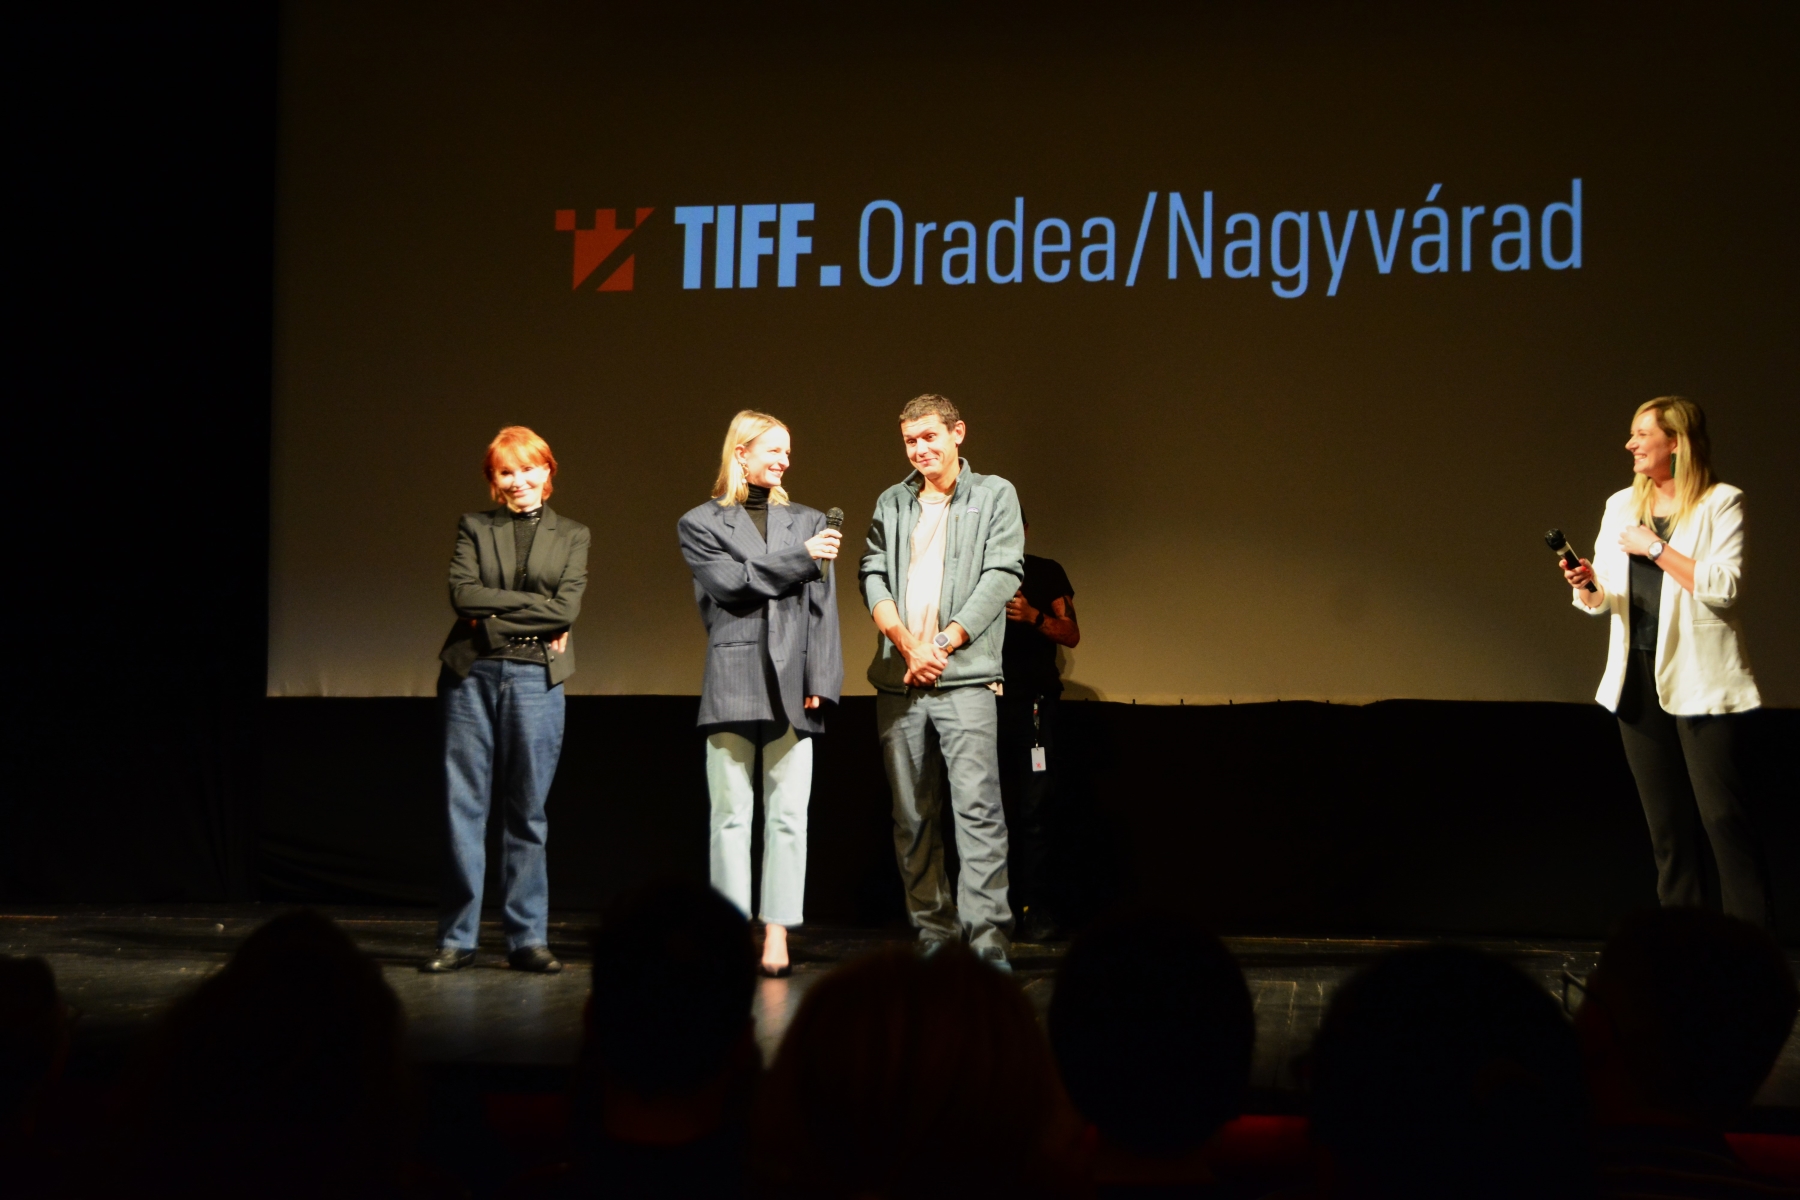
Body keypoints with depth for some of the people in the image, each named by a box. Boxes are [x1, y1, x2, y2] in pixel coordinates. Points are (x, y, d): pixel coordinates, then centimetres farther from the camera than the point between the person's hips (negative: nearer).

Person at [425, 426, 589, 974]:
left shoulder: (571, 536, 11)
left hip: (535, 678, 0)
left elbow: (566, 609, -4)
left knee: (527, 811, 2)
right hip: (472, 676, 0)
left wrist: (495, 615, -8)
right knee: (464, 806, 0)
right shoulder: (474, 527, 11)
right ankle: (458, 938, 6)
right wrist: (533, 606, -8)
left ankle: (527, 938, 8)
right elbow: (463, 593, -5)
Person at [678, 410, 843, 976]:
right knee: (732, 815, -1)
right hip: (733, 684, -2)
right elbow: (730, 584, -7)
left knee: (789, 817, -1)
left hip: (792, 685, 2)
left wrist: (821, 683, 0)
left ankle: (777, 934, 1)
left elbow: (822, 608, 10)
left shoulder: (809, 522, 16)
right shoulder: (699, 524, 9)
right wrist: (800, 557, -5)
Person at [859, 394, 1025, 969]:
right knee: (912, 816, 6)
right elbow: (873, 576, 9)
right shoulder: (891, 503, 17)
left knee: (978, 807, -14)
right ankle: (934, 937, 12)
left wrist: (944, 643, -11)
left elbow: (1002, 574, -2)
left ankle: (987, 939, -16)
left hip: (966, 677, -4)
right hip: (898, 681, 4)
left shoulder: (994, 495, 8)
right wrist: (907, 642, -9)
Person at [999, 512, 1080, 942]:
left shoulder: (1046, 573, 13)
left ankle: (1037, 911, -10)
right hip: (986, 701, 2)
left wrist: (1033, 616, -9)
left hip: (1034, 701, -2)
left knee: (1035, 807, -9)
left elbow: (1071, 634, 7)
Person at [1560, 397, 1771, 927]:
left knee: (1721, 814, -10)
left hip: (1699, 678, -6)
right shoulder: (1622, 505, 13)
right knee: (1667, 823, 8)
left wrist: (1654, 547, -14)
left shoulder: (1721, 503, -3)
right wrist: (1586, 584, -8)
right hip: (1638, 677, 6)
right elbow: (1601, 599, 14)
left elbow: (1721, 586, -16)